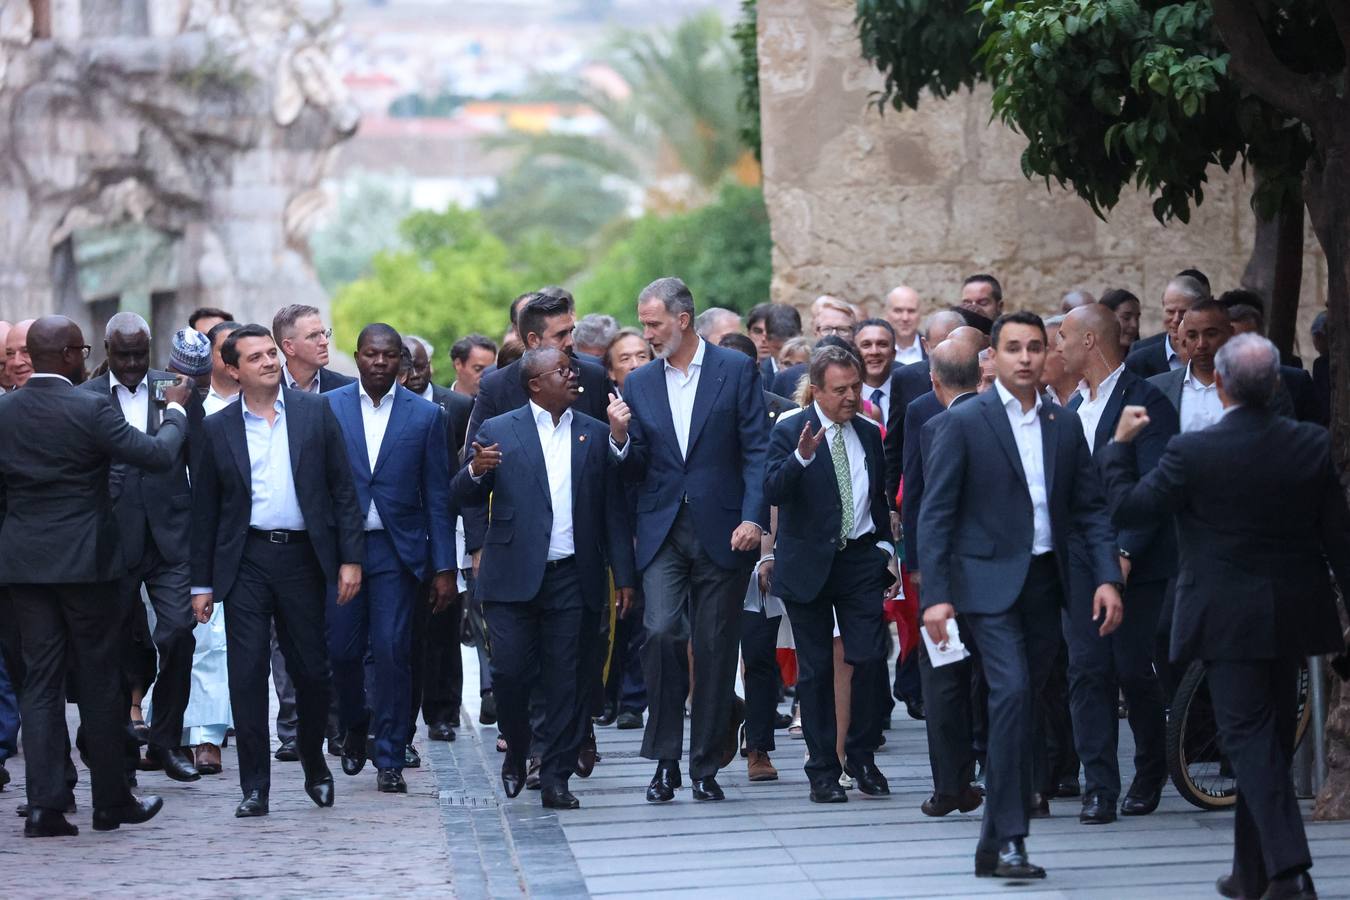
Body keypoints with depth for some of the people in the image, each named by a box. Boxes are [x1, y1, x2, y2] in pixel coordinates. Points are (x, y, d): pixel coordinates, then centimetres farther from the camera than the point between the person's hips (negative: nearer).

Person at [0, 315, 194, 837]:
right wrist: (175, 410, 5)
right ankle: (111, 800, 15)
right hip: (84, 560, -4)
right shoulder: (89, 410, -13)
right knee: (99, 681, 7)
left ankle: (45, 804, 0)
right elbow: (158, 455, -11)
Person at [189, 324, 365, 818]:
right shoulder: (218, 429, 6)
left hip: (302, 556, 0)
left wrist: (350, 557, -3)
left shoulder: (315, 412, 4)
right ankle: (254, 786, 3)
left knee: (311, 670, 6)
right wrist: (202, 583, 6)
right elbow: (204, 511, 9)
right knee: (247, 675, -3)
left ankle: (315, 768, 26)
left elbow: (342, 488, 4)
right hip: (245, 561, 0)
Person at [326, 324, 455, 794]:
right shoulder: (328, 408, 4)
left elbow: (437, 495, 4)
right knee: (342, 649, 1)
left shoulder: (426, 415, 4)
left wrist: (444, 567, 0)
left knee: (392, 651, -6)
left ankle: (389, 759, 3)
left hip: (397, 548, -1)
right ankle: (354, 725, 31)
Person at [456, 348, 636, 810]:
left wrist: (624, 575, 4)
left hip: (574, 580, 2)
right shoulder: (497, 431, 6)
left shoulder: (595, 434, 11)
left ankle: (555, 778, 7)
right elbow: (463, 495, 3)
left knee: (567, 681, 1)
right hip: (514, 577, -1)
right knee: (510, 671, -5)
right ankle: (515, 754, 20)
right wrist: (476, 471, -20)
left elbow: (613, 510, 9)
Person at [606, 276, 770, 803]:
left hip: (723, 532, -2)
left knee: (716, 650, 2)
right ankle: (665, 760, -6)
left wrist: (753, 518, -13)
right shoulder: (639, 384, 10)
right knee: (661, 631, -16)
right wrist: (620, 437, -11)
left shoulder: (736, 370, 1)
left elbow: (756, 450, -3)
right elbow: (636, 471, 10)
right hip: (663, 533, 2)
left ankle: (706, 765, 12)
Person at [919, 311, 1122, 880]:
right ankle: (1008, 839, -16)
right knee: (1012, 694, -19)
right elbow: (936, 512, -6)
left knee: (1024, 704, 7)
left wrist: (1107, 577, -1)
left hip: (1045, 581, 5)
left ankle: (995, 843, 15)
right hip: (990, 581, -5)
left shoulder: (1066, 425, 10)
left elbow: (1089, 507, 12)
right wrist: (935, 594, -14)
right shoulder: (965, 422, -4)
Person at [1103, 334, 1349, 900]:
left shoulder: (1193, 452, -16)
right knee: (1271, 739, 15)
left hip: (1228, 618, -5)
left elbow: (1129, 507, -7)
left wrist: (1120, 444, 8)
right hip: (1294, 614, 5)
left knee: (1249, 739, -4)